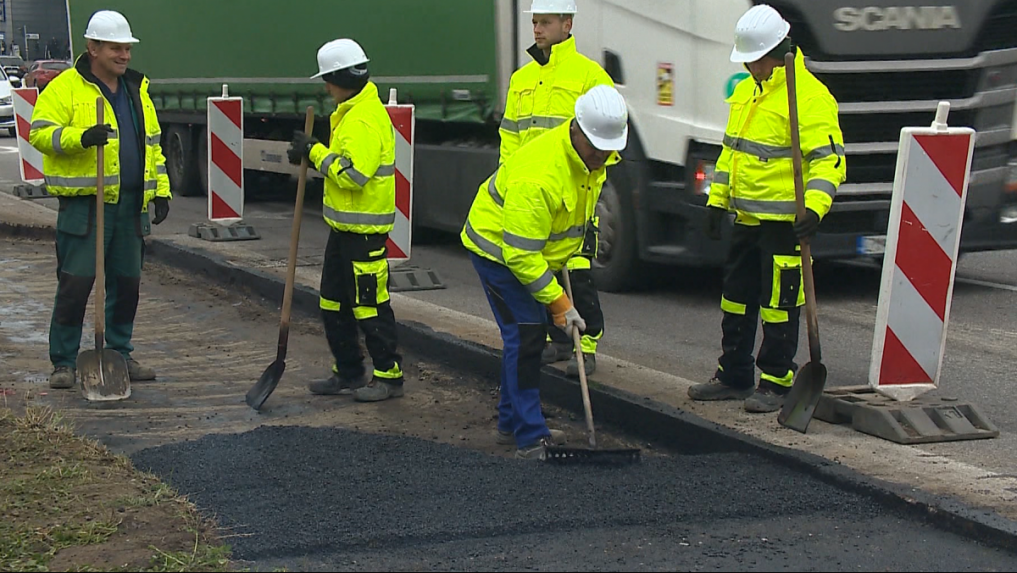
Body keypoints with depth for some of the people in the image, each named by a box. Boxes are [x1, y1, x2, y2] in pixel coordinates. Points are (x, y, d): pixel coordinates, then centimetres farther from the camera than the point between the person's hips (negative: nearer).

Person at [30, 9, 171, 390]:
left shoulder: (137, 90, 16)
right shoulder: (66, 87, -4)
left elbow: (152, 143, 21)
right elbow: (40, 133, -12)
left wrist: (161, 189, 13)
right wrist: (81, 138, -28)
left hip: (130, 206, 6)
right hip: (84, 205, -6)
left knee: (127, 283, 11)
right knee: (75, 283, -5)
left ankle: (120, 355, 24)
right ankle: (63, 362, 4)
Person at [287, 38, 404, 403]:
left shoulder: (364, 120, -21)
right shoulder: (352, 113, 13)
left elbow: (353, 174, -27)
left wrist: (316, 152, -19)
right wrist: (313, 155, 6)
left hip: (364, 230, -11)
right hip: (344, 226, 11)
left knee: (369, 304, -3)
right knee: (334, 302, 15)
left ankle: (389, 376, 6)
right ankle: (348, 373, 24)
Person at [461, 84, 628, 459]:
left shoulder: (594, 158, -8)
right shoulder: (539, 174, -37)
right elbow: (520, 253, -33)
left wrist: (564, 258, 19)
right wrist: (559, 303, -30)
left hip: (533, 249, 9)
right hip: (498, 248, -9)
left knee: (530, 335, 13)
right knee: (525, 336, -14)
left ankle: (512, 423, 26)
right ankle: (529, 438, -11)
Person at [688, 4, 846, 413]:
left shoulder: (810, 96, -14)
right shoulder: (746, 92, 13)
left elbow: (829, 159, -19)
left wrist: (815, 207, -30)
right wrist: (718, 200, 18)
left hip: (784, 222, -9)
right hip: (747, 218, 9)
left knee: (779, 304, -1)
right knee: (737, 299, 15)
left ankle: (776, 383, 10)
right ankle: (734, 376, 27)